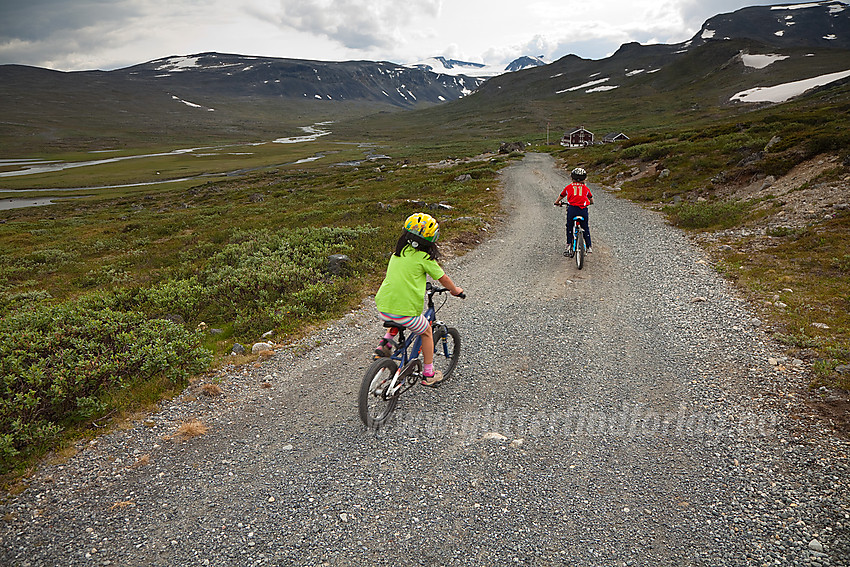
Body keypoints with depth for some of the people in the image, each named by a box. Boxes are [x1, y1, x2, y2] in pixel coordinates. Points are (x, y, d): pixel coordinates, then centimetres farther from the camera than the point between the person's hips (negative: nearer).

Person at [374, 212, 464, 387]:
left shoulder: (397, 253, 14)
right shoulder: (424, 258, -4)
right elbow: (443, 278, 5)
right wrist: (456, 290, 24)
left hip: (382, 308, 6)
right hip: (406, 310, -6)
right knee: (426, 332, 21)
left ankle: (385, 343, 19)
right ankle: (429, 374, 27)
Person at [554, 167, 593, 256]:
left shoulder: (568, 187, 14)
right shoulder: (586, 188, 18)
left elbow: (561, 196, 28)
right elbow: (591, 198, 34)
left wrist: (557, 203, 48)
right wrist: (591, 202, 56)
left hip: (572, 209, -1)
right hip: (583, 210, 1)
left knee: (569, 227, 20)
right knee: (586, 229, 16)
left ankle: (569, 244, 13)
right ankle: (589, 247, 19)